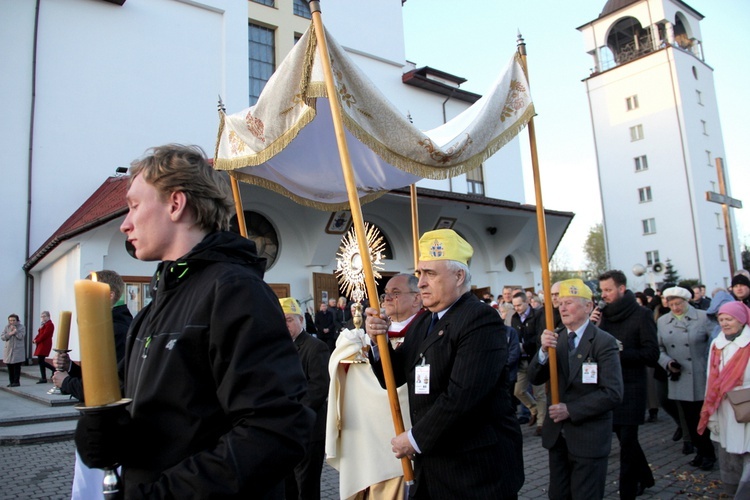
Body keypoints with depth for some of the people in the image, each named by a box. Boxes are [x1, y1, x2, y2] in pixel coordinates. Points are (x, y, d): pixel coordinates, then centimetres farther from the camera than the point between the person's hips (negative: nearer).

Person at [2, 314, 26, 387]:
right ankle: (11, 382, 13)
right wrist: (9, 334, -14)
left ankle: (16, 382, 2)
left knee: (16, 366, -5)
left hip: (18, 350, -3)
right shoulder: (6, 327, 8)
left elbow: (21, 336, -12)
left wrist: (15, 331, -17)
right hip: (8, 350, 3)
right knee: (10, 367, 5)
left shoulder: (21, 327, -1)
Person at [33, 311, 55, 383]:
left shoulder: (49, 324, -11)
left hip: (45, 344, -10)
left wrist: (37, 340, -11)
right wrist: (35, 339, 0)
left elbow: (44, 335, -18)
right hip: (41, 344, 10)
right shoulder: (44, 324, 20)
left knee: (40, 361, -10)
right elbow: (40, 333, 17)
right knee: (40, 361, 8)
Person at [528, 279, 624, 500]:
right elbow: (535, 378, -3)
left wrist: (571, 410, -19)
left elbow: (613, 394, -17)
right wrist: (544, 351, -20)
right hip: (557, 434, 5)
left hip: (589, 437, -5)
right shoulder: (554, 338, 3)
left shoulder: (604, 342, -12)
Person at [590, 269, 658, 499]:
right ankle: (644, 477, 40)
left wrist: (621, 352, -22)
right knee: (625, 437, 19)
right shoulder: (602, 314, 5)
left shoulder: (641, 314, -9)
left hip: (631, 388, -5)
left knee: (627, 441, 1)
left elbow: (652, 355, -14)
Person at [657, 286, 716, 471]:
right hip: (679, 380, 3)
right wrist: (667, 362, -8)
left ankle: (709, 454, 21)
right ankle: (700, 450, 26)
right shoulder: (662, 321, 5)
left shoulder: (702, 317, -4)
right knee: (690, 418, 10)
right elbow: (659, 348, 8)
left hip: (701, 379, -3)